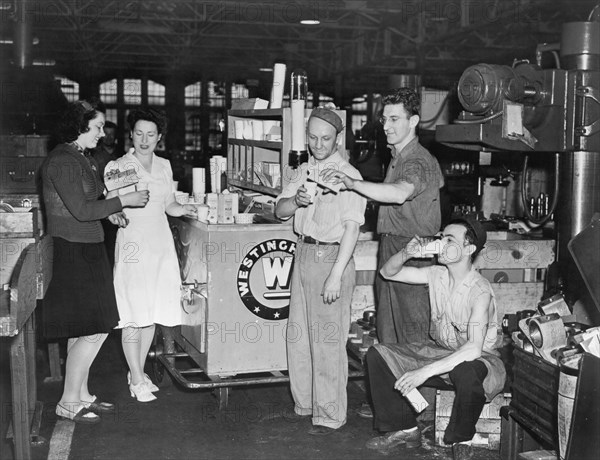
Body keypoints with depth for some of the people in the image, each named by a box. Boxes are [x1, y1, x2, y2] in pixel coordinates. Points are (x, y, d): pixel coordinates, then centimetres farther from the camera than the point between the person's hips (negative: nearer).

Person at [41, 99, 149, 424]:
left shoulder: (82, 158, 14)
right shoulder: (61, 162, -17)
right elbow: (80, 211, -21)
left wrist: (110, 212, 5)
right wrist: (123, 201, -14)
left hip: (88, 250, 10)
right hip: (72, 253, -10)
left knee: (84, 330, 14)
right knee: (95, 330, -6)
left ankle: (81, 394, 25)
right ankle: (68, 402, 6)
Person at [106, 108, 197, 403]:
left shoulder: (164, 166, 10)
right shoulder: (118, 167, -4)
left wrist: (186, 210, -2)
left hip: (161, 243, 5)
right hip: (133, 243, -5)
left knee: (153, 312, 10)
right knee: (133, 315, -4)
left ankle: (138, 371, 25)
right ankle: (136, 380, 7)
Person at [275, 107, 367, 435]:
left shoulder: (348, 175, -12)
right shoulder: (304, 171, 12)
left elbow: (352, 228, -18)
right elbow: (280, 210, 10)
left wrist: (336, 275, -23)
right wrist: (297, 200, -13)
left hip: (331, 256, -7)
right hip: (302, 254, 8)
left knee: (327, 339, -3)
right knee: (298, 333, 13)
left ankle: (330, 414, 8)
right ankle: (304, 402, 27)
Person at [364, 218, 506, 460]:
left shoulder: (480, 291, -25)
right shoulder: (436, 274, -3)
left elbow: (474, 348, -35)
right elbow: (387, 272, 7)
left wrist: (425, 372, -40)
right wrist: (406, 254, -16)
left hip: (478, 359, -7)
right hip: (438, 350, 7)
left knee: (466, 373, -43)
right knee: (377, 354, -8)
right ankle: (404, 428, 4)